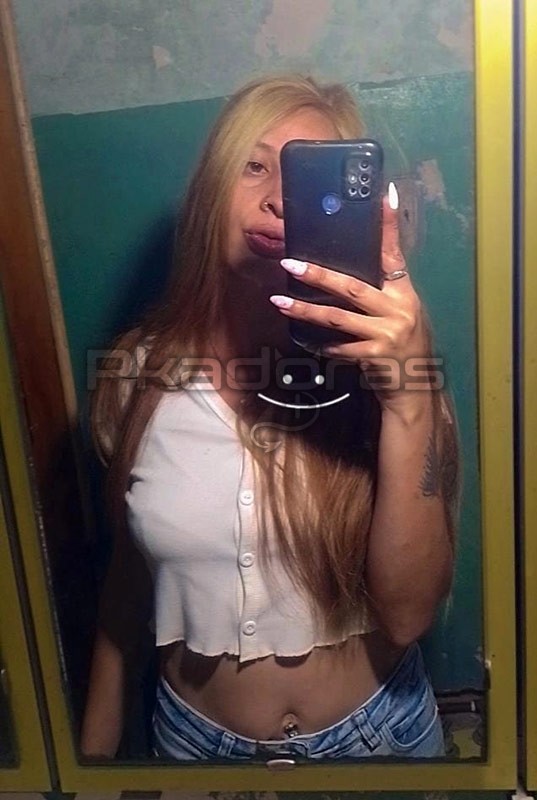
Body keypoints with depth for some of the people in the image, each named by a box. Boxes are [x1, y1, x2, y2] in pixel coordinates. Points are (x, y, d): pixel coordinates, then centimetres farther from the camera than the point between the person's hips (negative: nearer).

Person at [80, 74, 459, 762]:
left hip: (375, 732, 0)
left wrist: (408, 396, -33)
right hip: (197, 738, 1)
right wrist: (96, 743, 6)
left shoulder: (369, 359, -16)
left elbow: (408, 613, -23)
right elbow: (127, 575, 1)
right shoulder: (140, 370, -12)